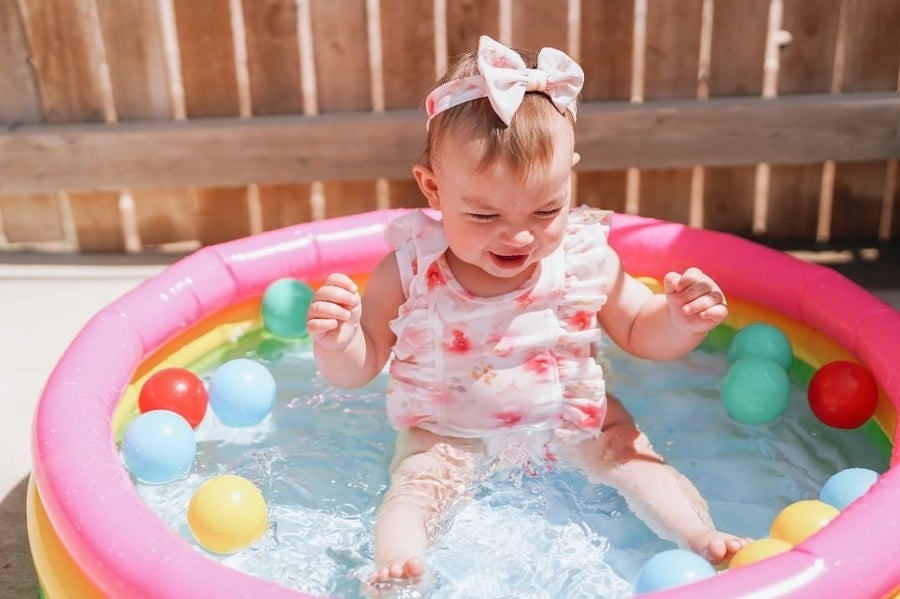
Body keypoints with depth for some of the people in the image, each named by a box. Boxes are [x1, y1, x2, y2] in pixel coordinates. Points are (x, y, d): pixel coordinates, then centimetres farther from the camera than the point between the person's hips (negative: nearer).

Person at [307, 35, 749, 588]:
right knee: (418, 482, -23)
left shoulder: (586, 258, -16)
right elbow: (358, 368, -12)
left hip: (570, 417, 2)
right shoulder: (411, 270, -20)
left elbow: (640, 332, 1)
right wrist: (337, 338, -36)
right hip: (448, 430, -1)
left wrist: (679, 320, -22)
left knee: (631, 454, -13)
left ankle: (706, 539, -4)